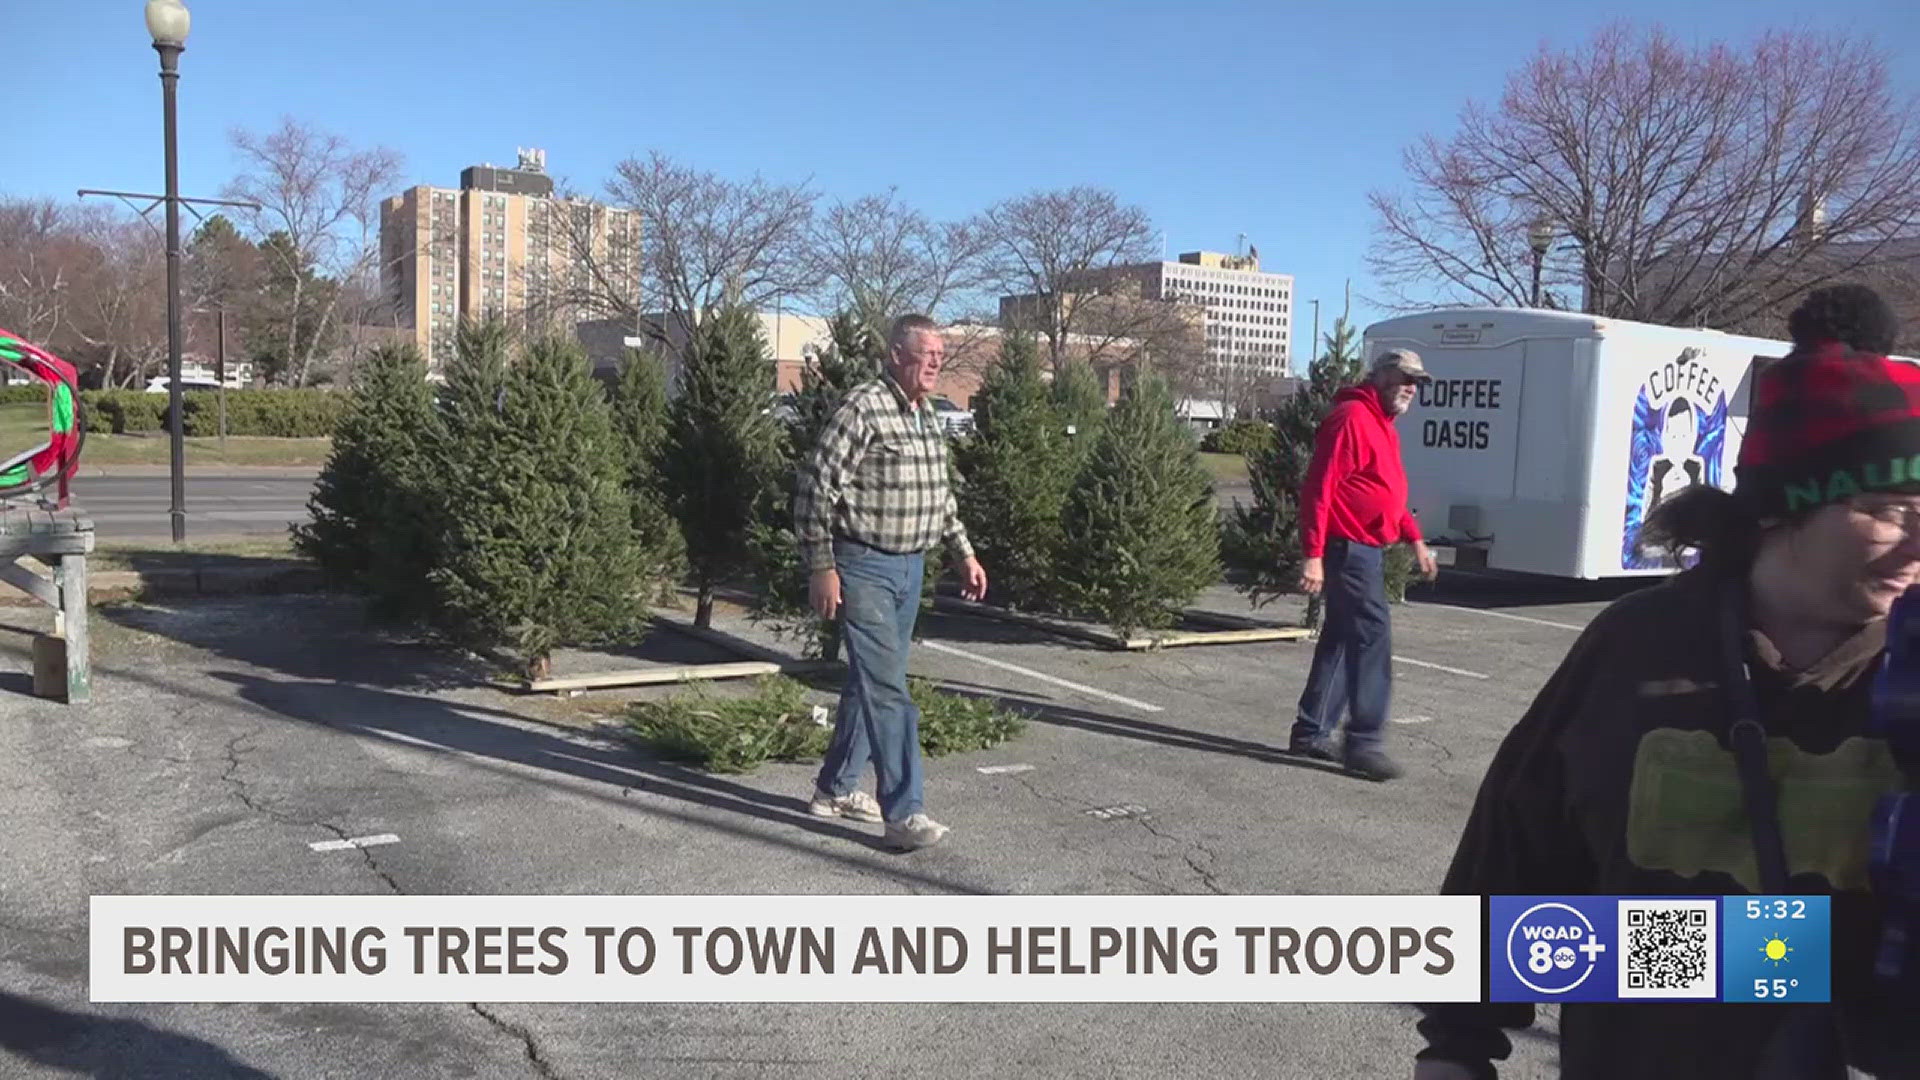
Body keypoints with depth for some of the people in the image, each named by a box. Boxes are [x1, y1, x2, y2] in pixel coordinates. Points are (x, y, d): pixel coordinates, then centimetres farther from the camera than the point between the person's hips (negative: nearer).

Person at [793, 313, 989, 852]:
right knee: (888, 688, -10)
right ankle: (903, 813, -6)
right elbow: (816, 488, -16)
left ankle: (835, 788, 29)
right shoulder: (863, 409, -15)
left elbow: (941, 494, 22)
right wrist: (822, 567, -17)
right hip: (862, 568, -9)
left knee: (870, 682, 15)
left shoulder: (928, 416, 12)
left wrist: (965, 552, 18)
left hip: (910, 567, 9)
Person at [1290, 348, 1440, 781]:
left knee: (1342, 640, 13)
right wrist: (1313, 554, -25)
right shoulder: (1352, 418, -14)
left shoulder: (1382, 425, 18)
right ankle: (1364, 743, -6)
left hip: (1368, 550, 11)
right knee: (1372, 639, -10)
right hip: (1349, 549, -11)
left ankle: (1311, 732, 21)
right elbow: (1319, 488, -20)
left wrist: (1415, 539, 21)